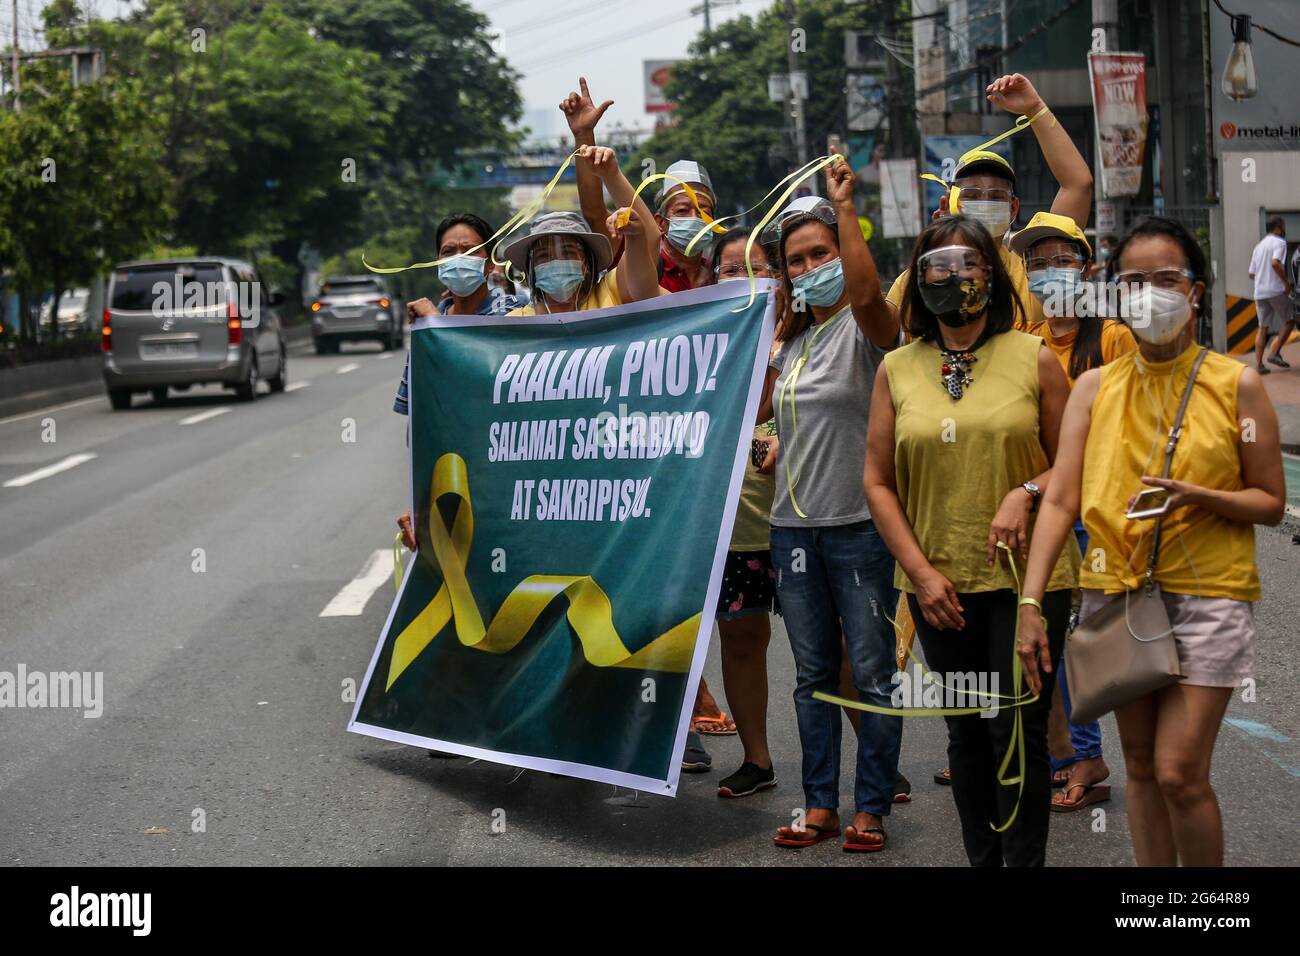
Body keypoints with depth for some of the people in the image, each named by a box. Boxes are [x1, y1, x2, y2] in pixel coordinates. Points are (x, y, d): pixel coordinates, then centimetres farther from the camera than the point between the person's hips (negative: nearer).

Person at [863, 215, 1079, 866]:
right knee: (966, 733, 13)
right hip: (938, 585, 3)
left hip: (1027, 576, -3)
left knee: (1018, 732, -2)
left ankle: (1025, 862, 11)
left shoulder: (1033, 358, -1)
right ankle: (981, 860, 26)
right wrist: (920, 572, -4)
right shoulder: (897, 369, 5)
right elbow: (877, 481, 5)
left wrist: (1026, 493, -17)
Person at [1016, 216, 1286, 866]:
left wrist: (1200, 496, -18)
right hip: (1116, 589, 3)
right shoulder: (1095, 387, 4)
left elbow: (1271, 502, 1)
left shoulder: (1236, 384, -2)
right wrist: (1030, 602, -12)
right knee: (1141, 766, 11)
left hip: (1206, 593, -3)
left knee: (1179, 772, -8)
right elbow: (1060, 500, -2)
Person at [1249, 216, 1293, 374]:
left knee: (1263, 327, 8)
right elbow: (1275, 263, -24)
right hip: (1276, 290, -7)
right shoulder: (1279, 242, -6)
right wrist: (1287, 282, -18)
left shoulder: (1259, 246, 19)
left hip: (1260, 292, 7)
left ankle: (1259, 364, 0)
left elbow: (1252, 273, 18)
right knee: (1290, 320, 8)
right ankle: (1275, 353, -2)